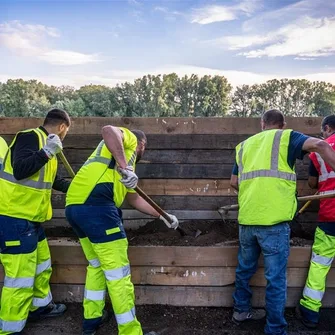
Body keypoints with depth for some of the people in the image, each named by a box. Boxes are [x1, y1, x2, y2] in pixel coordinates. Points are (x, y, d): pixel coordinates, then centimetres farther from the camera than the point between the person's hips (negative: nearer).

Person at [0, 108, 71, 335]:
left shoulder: (44, 143, 15)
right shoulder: (30, 137, -14)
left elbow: (55, 181, 25)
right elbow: (20, 171, -27)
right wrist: (47, 152, -30)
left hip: (31, 218, 10)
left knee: (42, 266, 22)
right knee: (21, 277, -4)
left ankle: (40, 306, 41)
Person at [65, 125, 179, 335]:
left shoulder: (125, 160, 35)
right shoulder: (129, 138, 12)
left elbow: (134, 199, 40)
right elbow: (108, 130, -14)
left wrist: (163, 216, 44)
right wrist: (126, 168, -20)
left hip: (75, 206, 10)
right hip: (95, 205, -10)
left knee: (97, 265, 25)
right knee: (117, 272, -1)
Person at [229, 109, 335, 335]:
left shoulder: (244, 145, 19)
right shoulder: (286, 137, 6)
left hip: (247, 219, 5)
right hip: (273, 221, -5)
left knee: (245, 269, 23)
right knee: (276, 279, 5)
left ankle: (241, 310, 39)